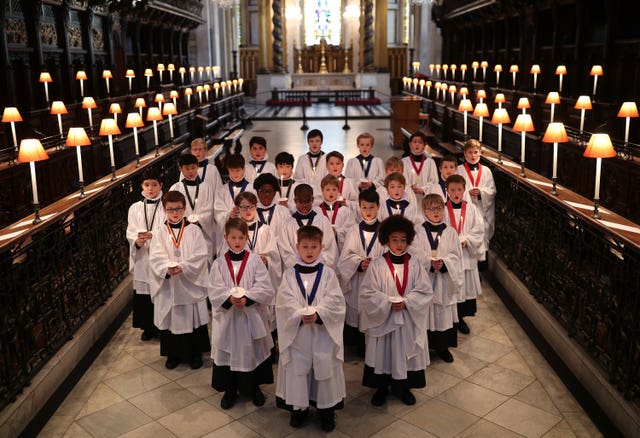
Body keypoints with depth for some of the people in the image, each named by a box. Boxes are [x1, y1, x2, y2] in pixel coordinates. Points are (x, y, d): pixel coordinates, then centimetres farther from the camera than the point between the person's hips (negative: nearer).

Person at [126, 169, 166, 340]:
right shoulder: (135, 208, 7)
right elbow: (130, 232, 2)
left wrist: (152, 235, -24)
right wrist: (138, 241, -18)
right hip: (142, 257, 3)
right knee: (143, 293, 7)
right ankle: (148, 328, 23)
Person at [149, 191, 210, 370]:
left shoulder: (193, 230, -2)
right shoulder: (160, 232, 2)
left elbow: (200, 255, -9)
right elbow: (155, 257, -7)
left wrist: (183, 267, -22)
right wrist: (167, 269, -25)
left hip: (191, 284, -1)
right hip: (168, 285, 1)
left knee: (193, 318, 7)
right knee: (170, 319, 9)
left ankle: (195, 353, 24)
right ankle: (173, 353, 27)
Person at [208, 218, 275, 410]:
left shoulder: (255, 260, -4)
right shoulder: (219, 263, -2)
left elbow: (265, 288, -9)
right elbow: (214, 291, -8)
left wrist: (247, 298, -22)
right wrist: (229, 298, -25)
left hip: (252, 316, 0)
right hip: (227, 317, 0)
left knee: (253, 351, 11)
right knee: (228, 352, 9)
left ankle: (255, 387, 32)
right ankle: (230, 390, 28)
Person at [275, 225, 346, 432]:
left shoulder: (327, 273, 0)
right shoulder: (289, 274, 1)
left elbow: (334, 300, -8)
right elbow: (285, 302, -8)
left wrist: (317, 314, -22)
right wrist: (301, 315, -23)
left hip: (323, 331, 0)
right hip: (296, 332, 1)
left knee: (325, 367, 6)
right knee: (297, 368, 7)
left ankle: (327, 409, 22)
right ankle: (299, 407, 25)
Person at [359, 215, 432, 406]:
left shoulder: (414, 264, -2)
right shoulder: (377, 264, -9)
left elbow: (425, 291, -4)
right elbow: (367, 293, -9)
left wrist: (406, 302, -18)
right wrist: (388, 303, -20)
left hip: (409, 320, 2)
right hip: (382, 320, -1)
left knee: (406, 352, 11)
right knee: (383, 353, 8)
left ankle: (403, 387, 32)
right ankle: (381, 387, 28)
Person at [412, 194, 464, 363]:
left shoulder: (450, 232, 4)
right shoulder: (417, 231, -1)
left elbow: (456, 257, -1)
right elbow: (415, 256, -7)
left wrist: (443, 263, -20)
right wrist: (430, 263, -22)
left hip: (444, 282, 2)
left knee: (443, 315, 8)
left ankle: (442, 347, 26)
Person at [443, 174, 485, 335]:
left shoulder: (471, 209, 3)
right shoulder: (443, 209, -3)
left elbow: (479, 230, 1)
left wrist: (466, 240, -13)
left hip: (467, 254, 3)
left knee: (466, 285, 9)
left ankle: (460, 318, 26)